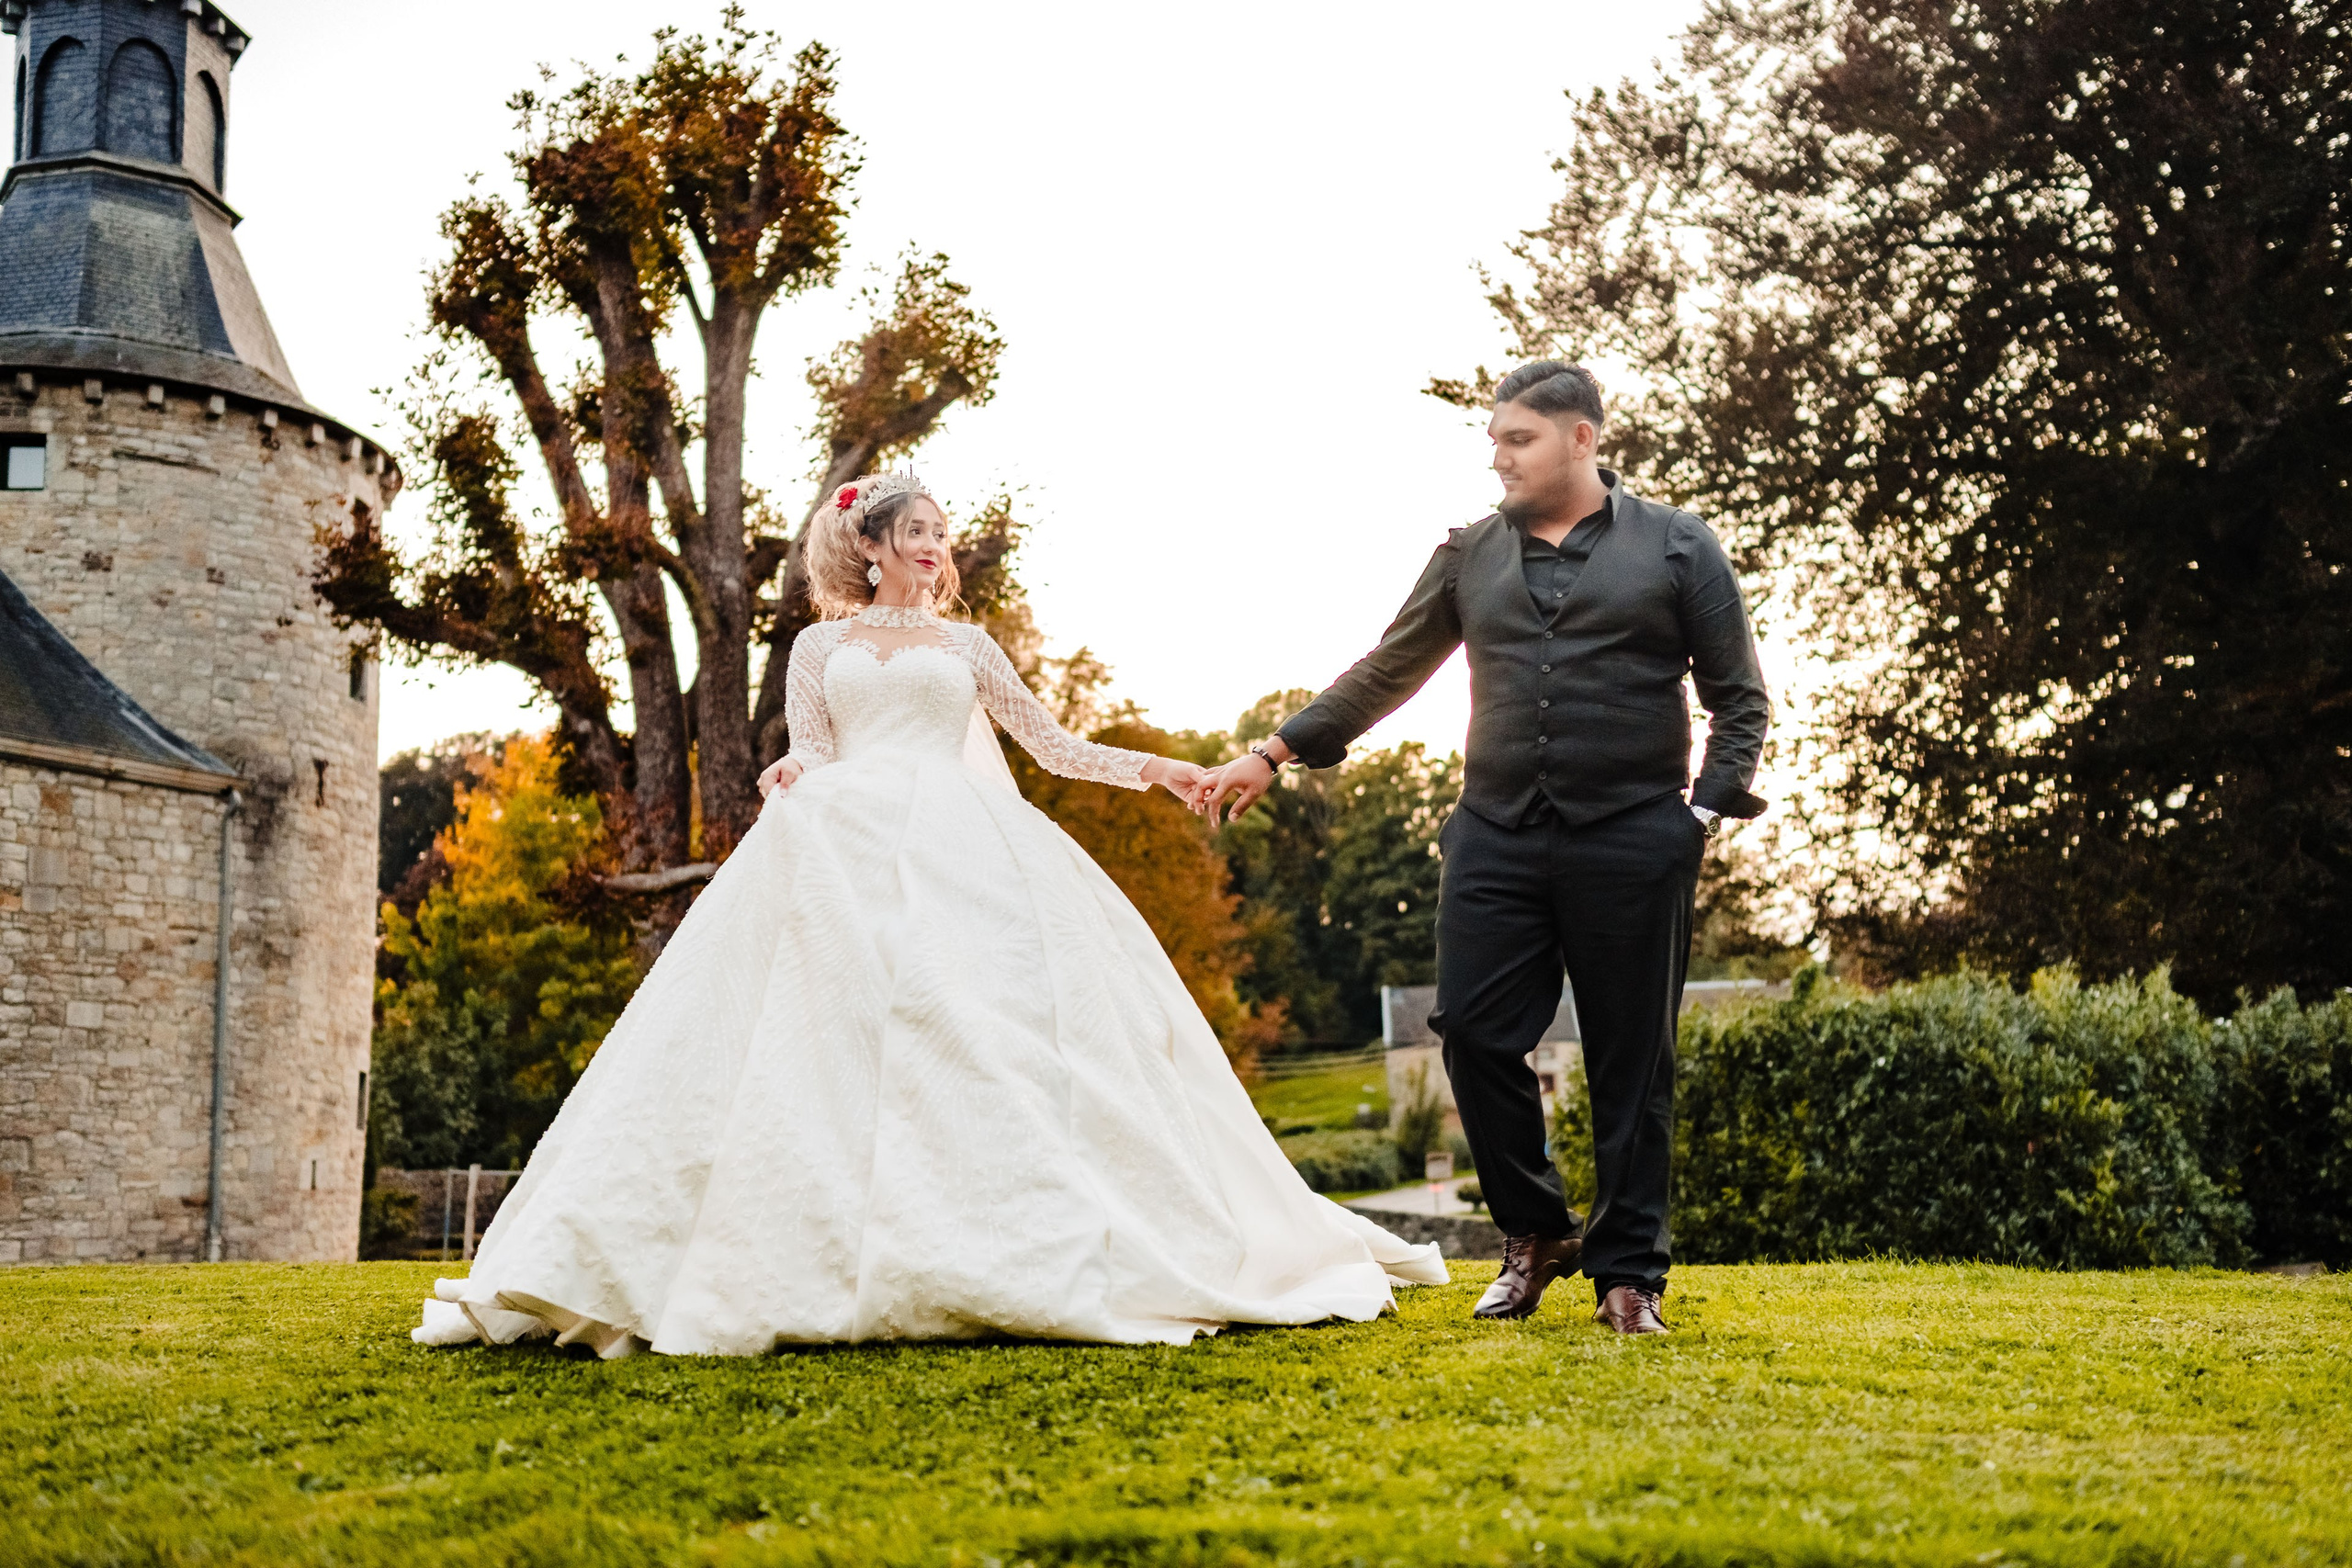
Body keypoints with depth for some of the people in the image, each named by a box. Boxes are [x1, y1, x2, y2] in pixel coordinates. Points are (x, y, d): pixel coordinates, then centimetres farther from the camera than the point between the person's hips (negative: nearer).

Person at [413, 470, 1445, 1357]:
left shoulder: (965, 645, 23)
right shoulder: (821, 647, 20)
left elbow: (1050, 744, 22)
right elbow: (807, 753, 10)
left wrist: (1150, 769, 11)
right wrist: (790, 779, -13)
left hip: (963, 853, 1)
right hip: (845, 847, -1)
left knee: (983, 1025, -14)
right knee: (840, 1026, -17)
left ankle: (1006, 1256, -15)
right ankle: (835, 1260, -19)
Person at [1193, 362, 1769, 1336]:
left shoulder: (1676, 547, 6)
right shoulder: (1470, 556, 14)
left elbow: (1739, 699, 8)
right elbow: (1385, 673, 18)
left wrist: (1709, 810, -4)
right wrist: (1273, 754, 15)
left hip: (1630, 843, -3)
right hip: (1495, 839, 3)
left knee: (1630, 1061, 1)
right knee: (1475, 1033, -4)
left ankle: (1628, 1273, 13)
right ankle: (1535, 1233, 17)